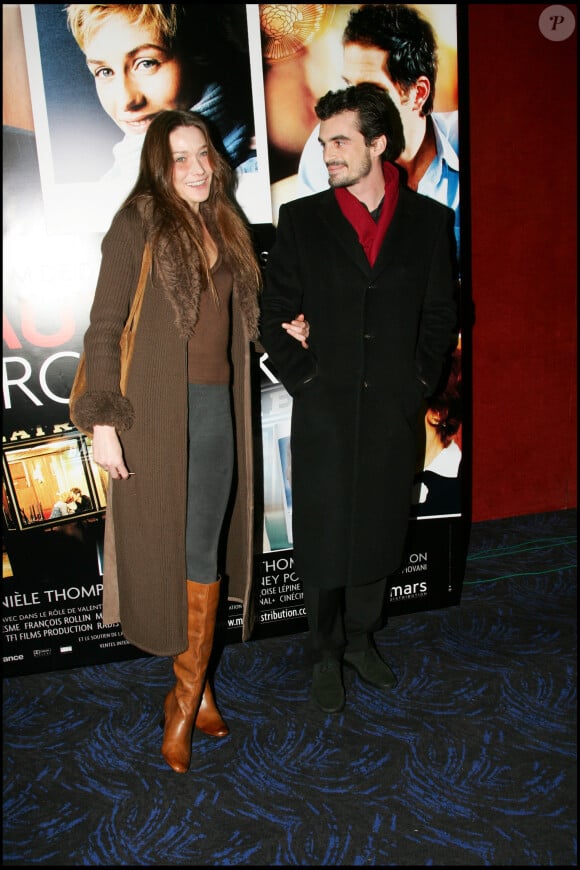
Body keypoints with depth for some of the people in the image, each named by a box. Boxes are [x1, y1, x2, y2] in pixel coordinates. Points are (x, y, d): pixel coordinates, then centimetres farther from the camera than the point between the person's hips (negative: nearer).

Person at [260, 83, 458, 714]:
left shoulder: (429, 220, 4)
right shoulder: (302, 218, 1)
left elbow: (440, 311, 9)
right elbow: (274, 313, 1)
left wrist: (422, 377, 0)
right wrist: (301, 377, -6)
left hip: (394, 411, 2)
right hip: (325, 412, -1)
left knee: (379, 533, 14)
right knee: (323, 540, 7)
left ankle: (360, 639, 37)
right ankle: (325, 655, 28)